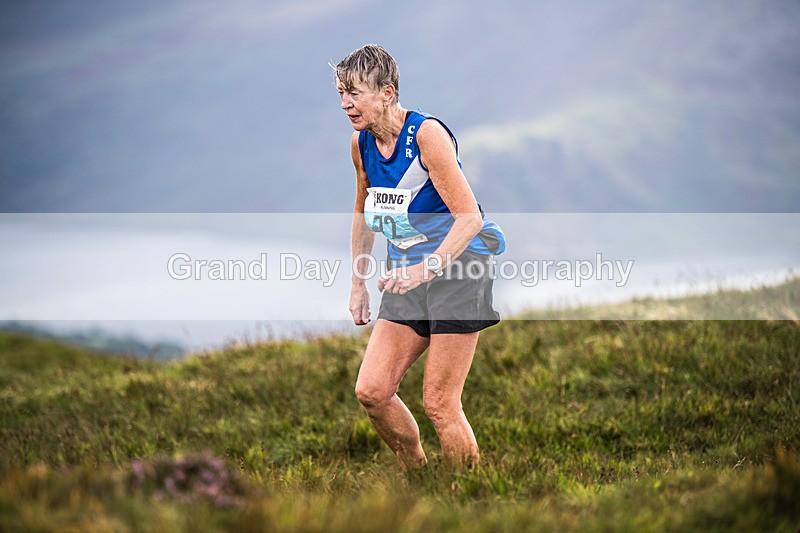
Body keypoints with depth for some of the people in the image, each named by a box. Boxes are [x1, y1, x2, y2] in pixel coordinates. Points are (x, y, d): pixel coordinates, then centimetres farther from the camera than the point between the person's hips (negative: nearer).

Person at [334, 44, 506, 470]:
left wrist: (427, 269, -32)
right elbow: (363, 212, 22)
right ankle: (417, 477, 16)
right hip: (409, 275, 7)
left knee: (438, 403, -8)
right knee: (371, 391, -4)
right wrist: (358, 283, 19)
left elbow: (469, 217, -21)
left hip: (457, 268, -7)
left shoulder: (427, 134, -17)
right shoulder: (361, 144, 5)